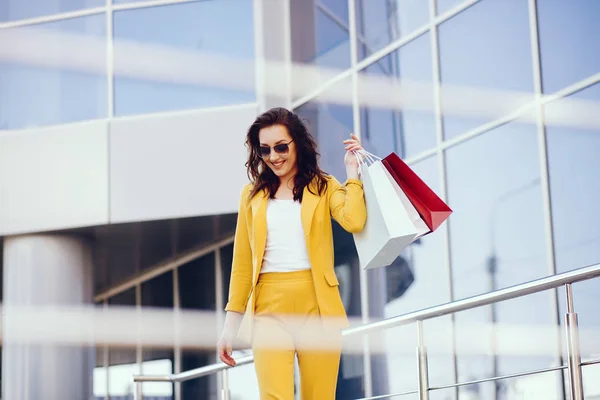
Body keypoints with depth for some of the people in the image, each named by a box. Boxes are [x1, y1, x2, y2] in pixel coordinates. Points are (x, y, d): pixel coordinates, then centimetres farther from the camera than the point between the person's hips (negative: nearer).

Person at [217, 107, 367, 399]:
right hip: (269, 308, 1)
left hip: (316, 305, 0)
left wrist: (352, 171, -4)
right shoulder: (252, 194, 13)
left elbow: (354, 222, -13)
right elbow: (242, 263, 13)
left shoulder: (324, 187, 8)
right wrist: (232, 320, 9)